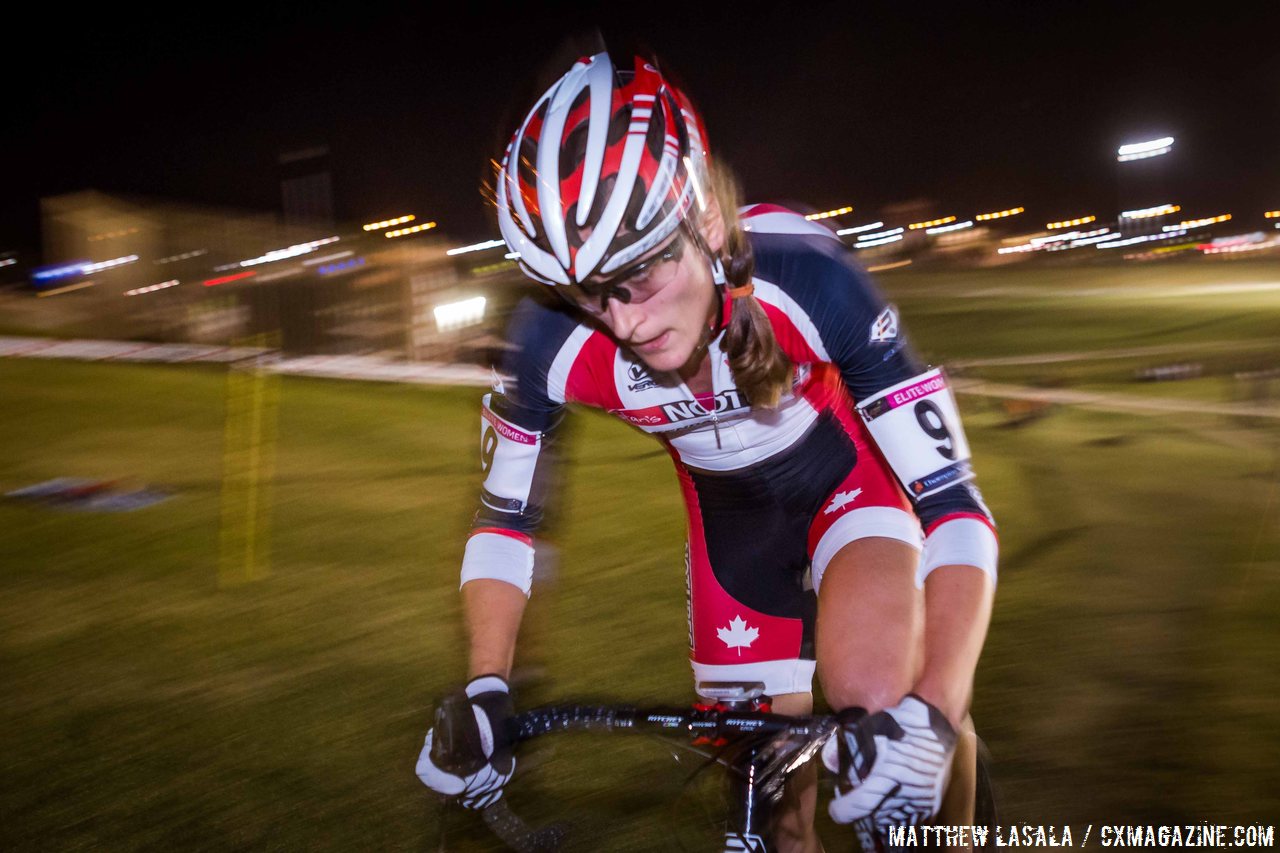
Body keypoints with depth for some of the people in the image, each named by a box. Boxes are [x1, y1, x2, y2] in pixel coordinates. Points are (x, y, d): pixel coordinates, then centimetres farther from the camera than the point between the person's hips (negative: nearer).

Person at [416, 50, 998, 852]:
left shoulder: (807, 276, -37)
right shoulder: (552, 342, -30)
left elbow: (955, 506, -35)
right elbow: (505, 521, -12)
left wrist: (931, 717, -48)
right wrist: (484, 691, -26)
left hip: (844, 468, -2)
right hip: (730, 508, 3)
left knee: (873, 697, -27)